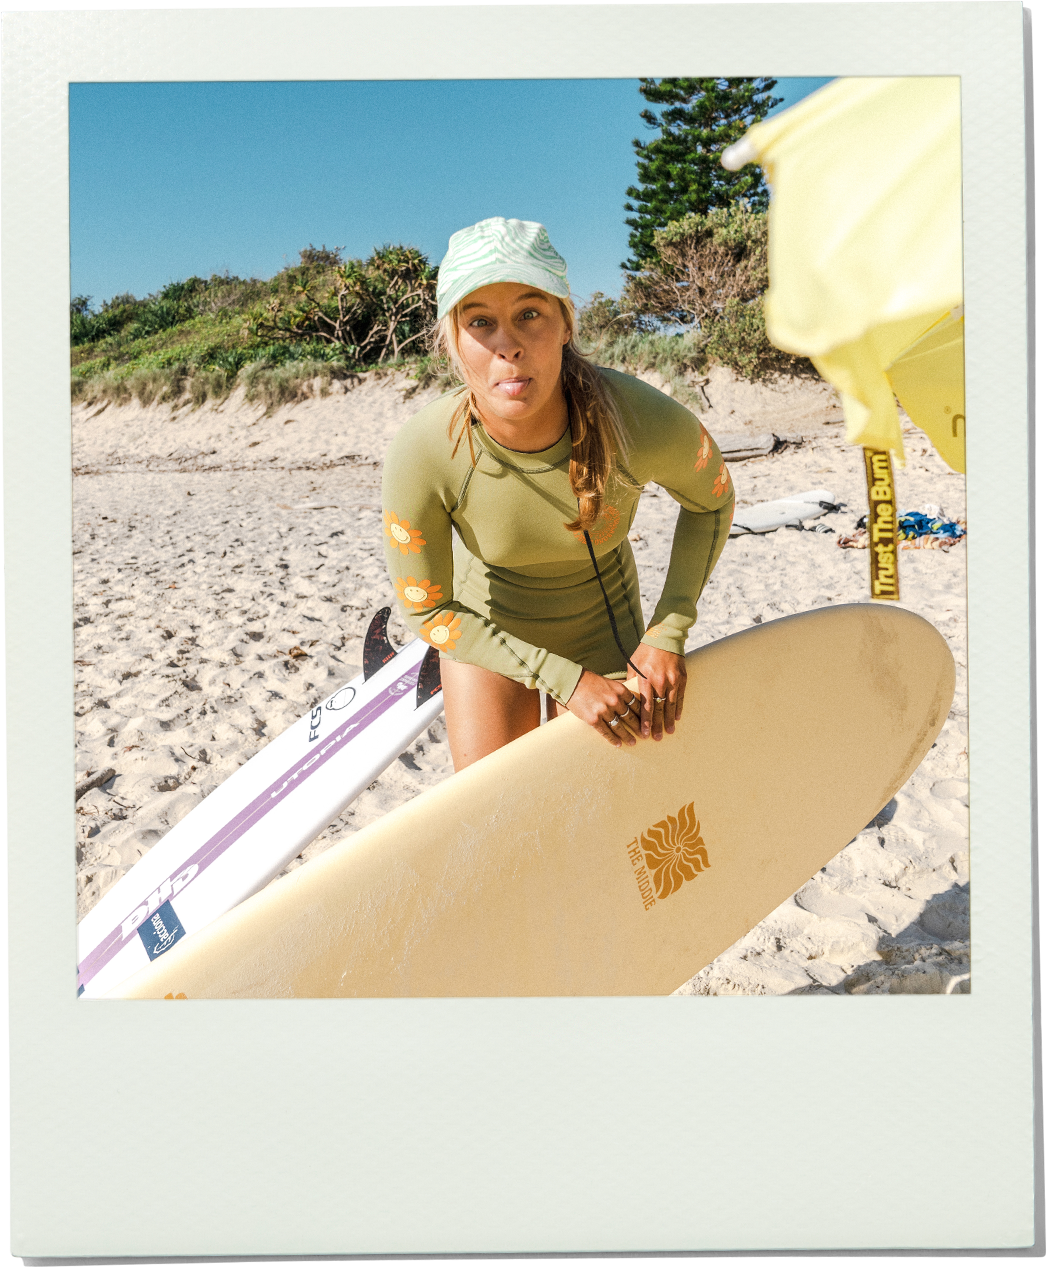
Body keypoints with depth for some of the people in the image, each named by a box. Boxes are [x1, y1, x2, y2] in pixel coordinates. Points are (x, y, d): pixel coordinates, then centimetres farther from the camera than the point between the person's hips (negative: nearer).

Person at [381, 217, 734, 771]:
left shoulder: (643, 421, -32)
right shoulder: (418, 455, -32)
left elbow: (710, 500, -7)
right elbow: (427, 612, -17)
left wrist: (668, 633, -13)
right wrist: (566, 681, -20)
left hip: (603, 623, 1)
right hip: (485, 626, 0)